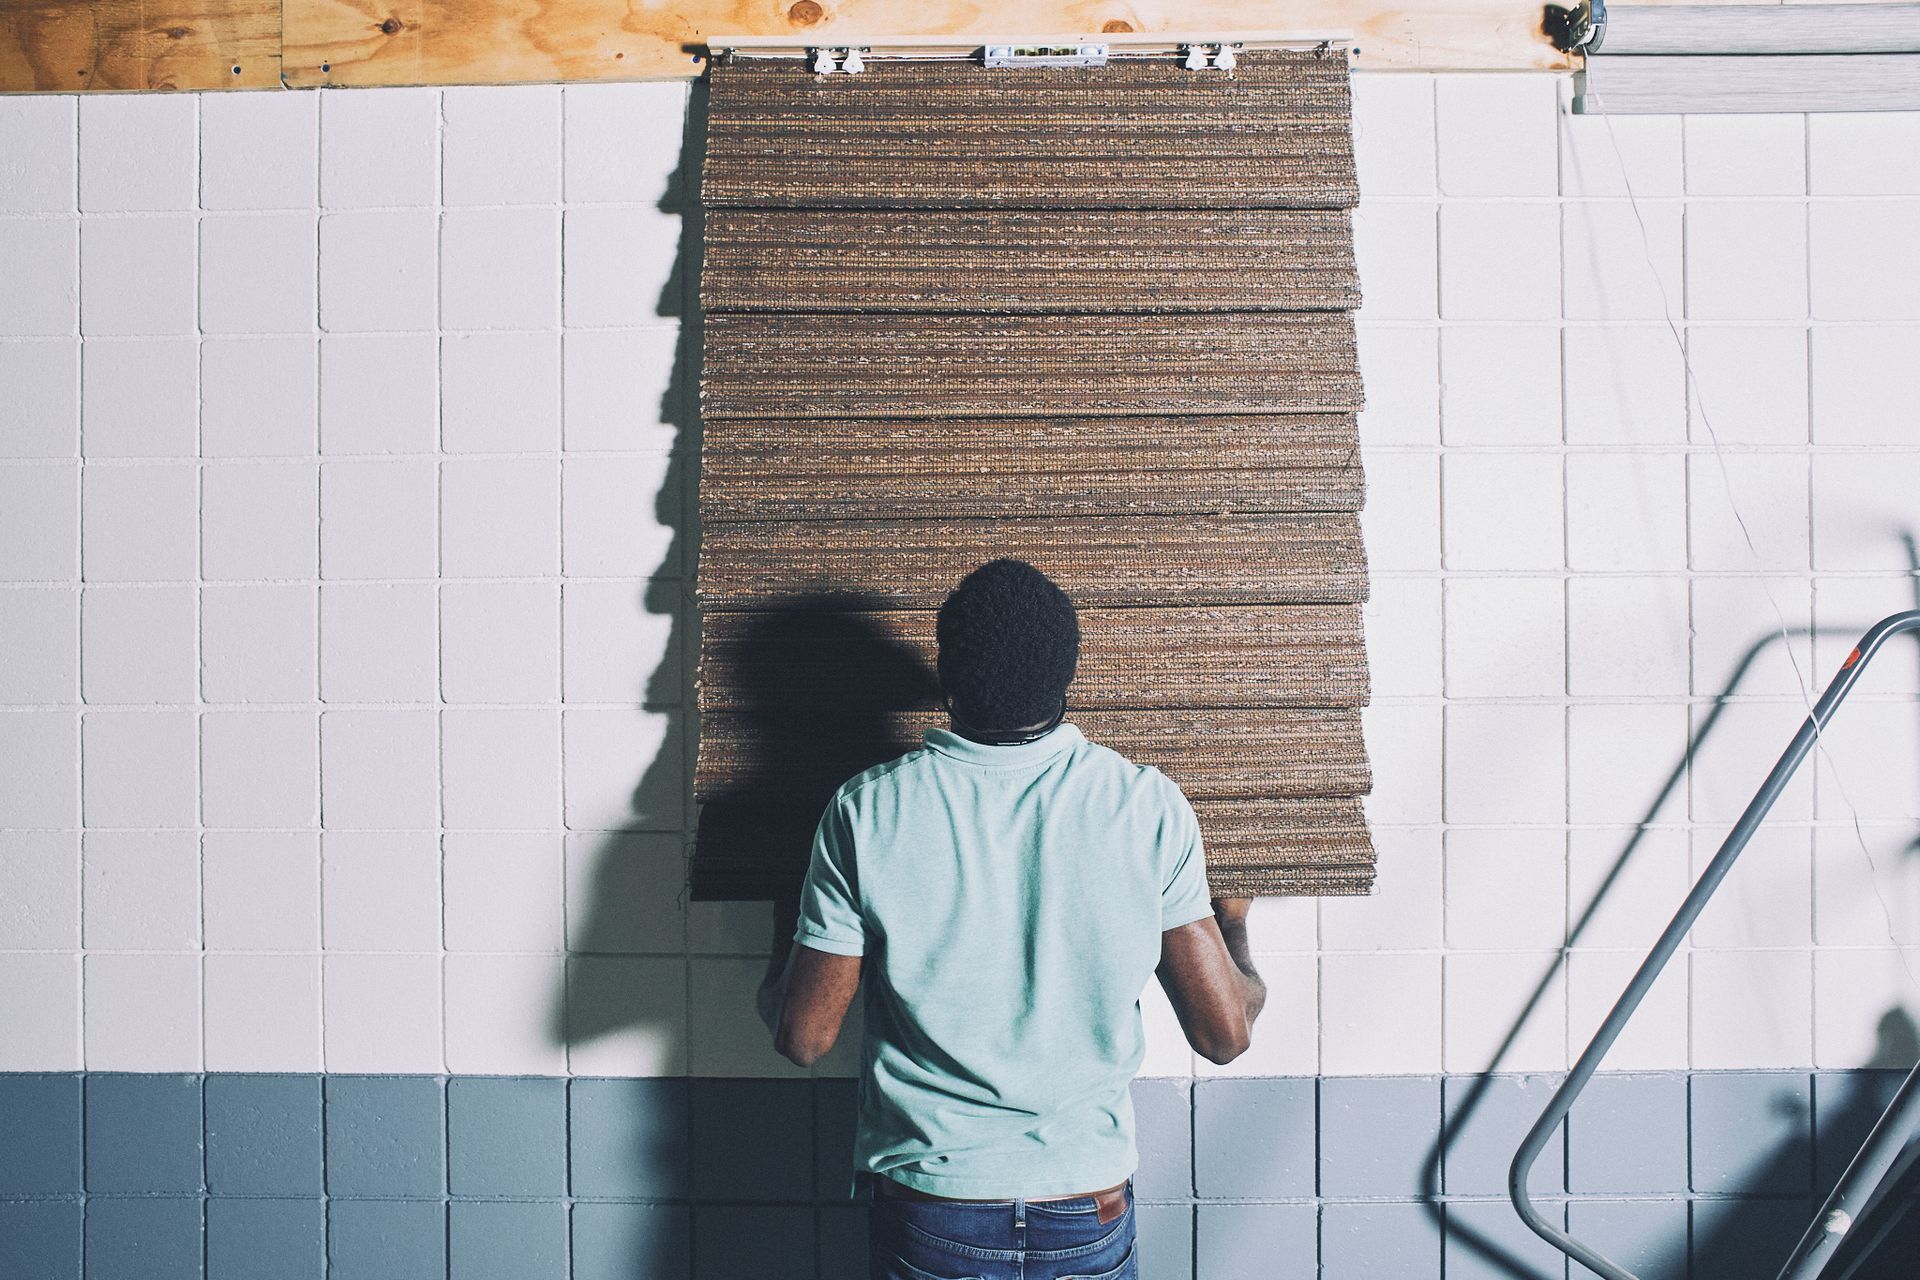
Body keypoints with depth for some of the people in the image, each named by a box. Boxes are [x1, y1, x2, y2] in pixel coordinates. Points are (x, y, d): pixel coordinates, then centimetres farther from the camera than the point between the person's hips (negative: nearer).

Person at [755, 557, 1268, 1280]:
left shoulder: (866, 812, -14)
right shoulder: (1150, 807, -12)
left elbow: (803, 1038, -7)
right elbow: (1224, 1034, -6)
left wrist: (786, 934, 14)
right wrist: (1236, 932, 15)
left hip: (925, 1215, -1)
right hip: (1090, 1217, 1)